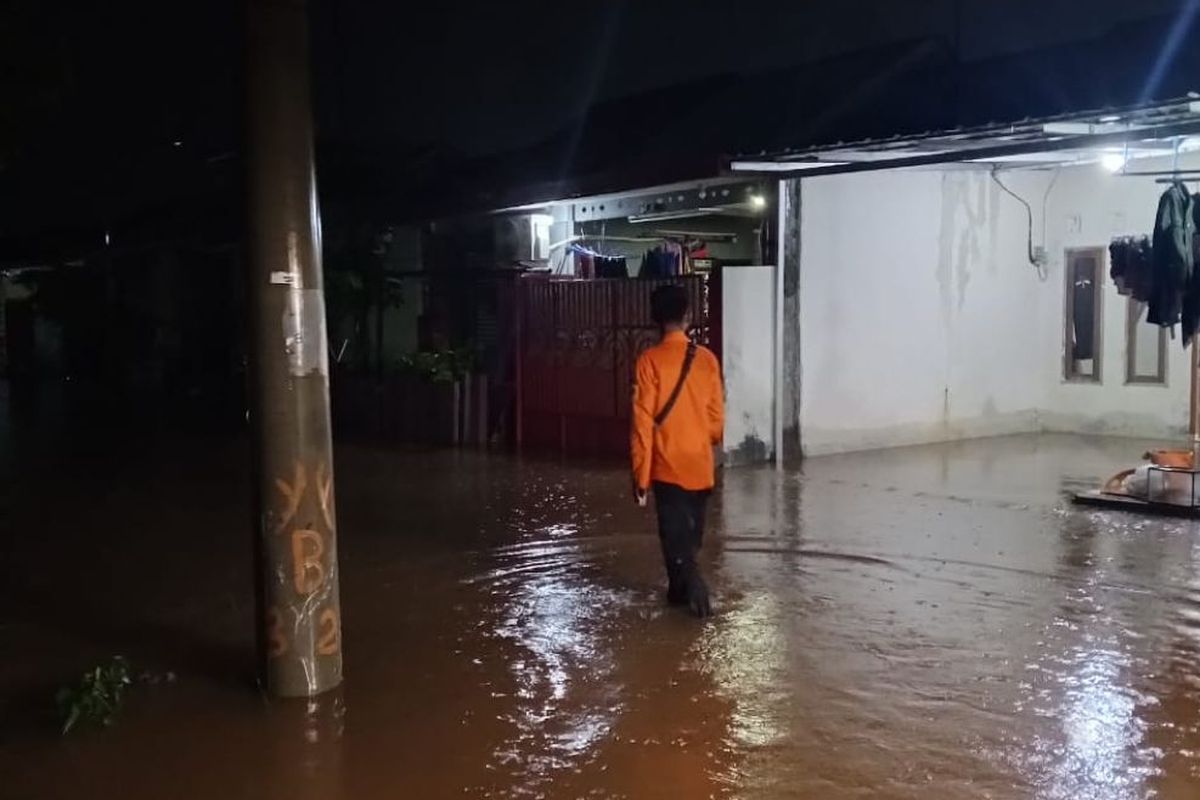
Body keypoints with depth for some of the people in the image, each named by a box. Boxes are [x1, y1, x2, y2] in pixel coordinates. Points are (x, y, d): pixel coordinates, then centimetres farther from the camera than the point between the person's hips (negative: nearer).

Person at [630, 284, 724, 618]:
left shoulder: (650, 361, -11)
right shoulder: (707, 358, -1)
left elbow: (643, 422, -12)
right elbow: (717, 416, 5)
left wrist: (640, 475, -7)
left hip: (668, 466, -4)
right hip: (701, 465, 4)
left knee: (675, 533, 0)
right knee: (691, 531, 18)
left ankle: (690, 581, -21)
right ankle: (681, 587, 30)